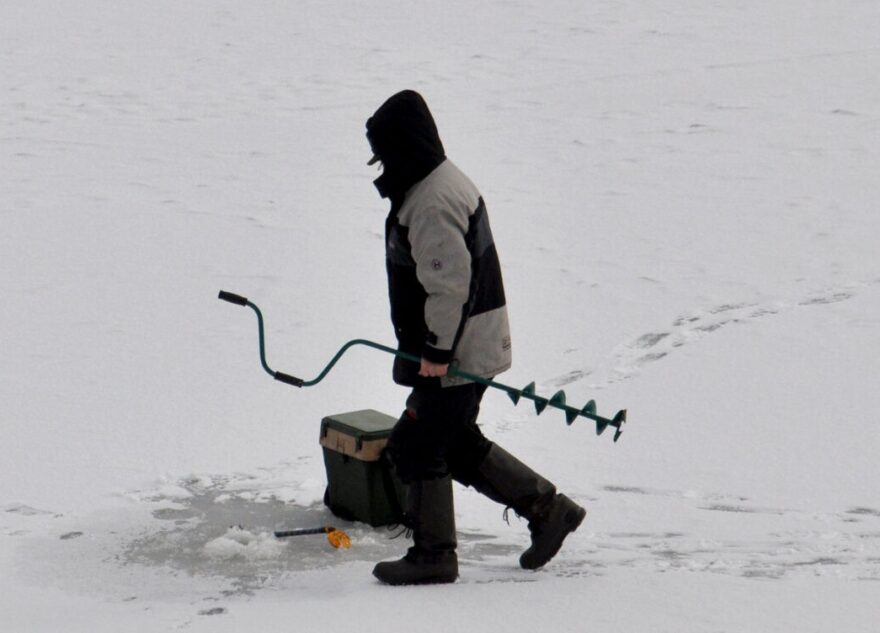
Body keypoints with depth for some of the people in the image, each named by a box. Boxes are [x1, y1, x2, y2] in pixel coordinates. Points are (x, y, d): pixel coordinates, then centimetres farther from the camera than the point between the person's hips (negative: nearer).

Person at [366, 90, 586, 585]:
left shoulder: (431, 203, -21)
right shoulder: (446, 183, 13)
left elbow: (451, 282, -26)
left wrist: (437, 349, -21)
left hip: (458, 353, -11)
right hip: (473, 345, 11)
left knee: (418, 446, 0)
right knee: (459, 444, 18)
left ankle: (433, 555, 10)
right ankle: (548, 508, 23)